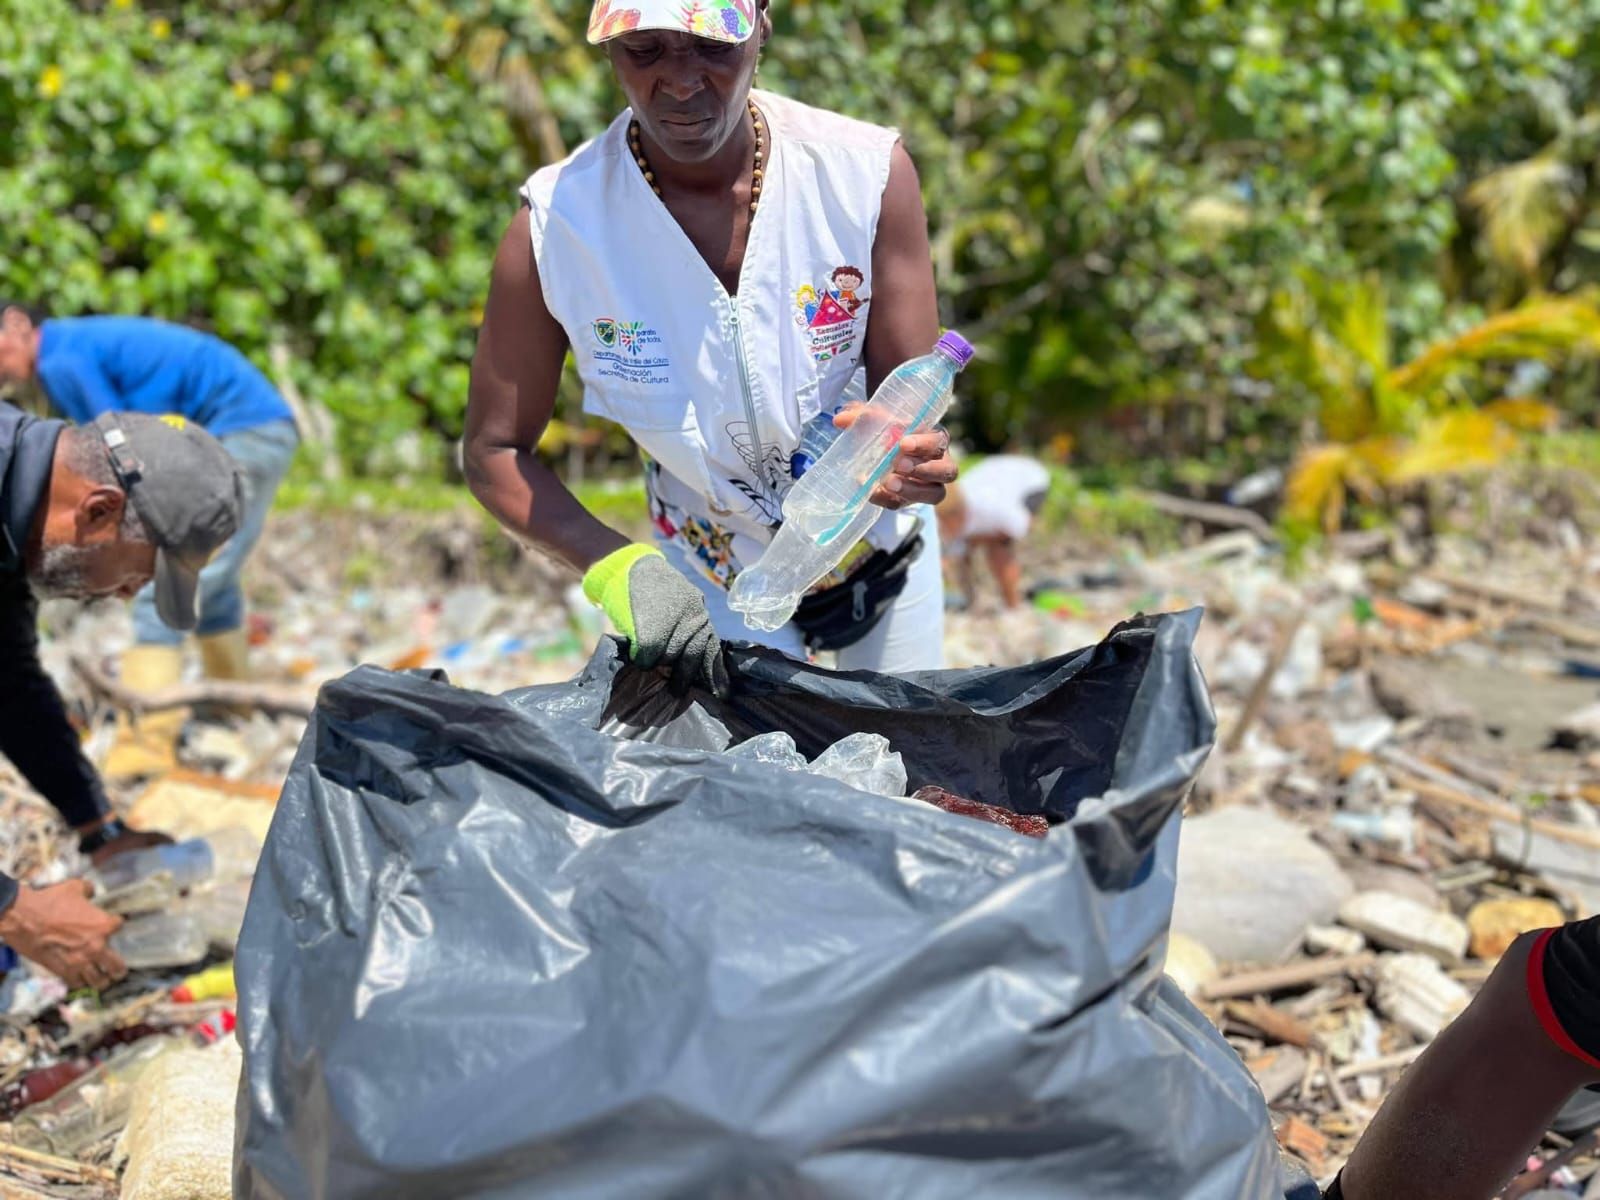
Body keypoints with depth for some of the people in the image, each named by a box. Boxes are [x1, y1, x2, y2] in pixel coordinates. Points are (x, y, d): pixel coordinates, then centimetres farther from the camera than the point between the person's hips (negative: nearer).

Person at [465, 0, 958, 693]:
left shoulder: (869, 172, -22)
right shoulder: (554, 224, -23)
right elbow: (493, 452, -15)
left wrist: (908, 459, -41)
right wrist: (617, 566, -31)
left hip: (886, 554, 2)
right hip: (715, 584, -1)